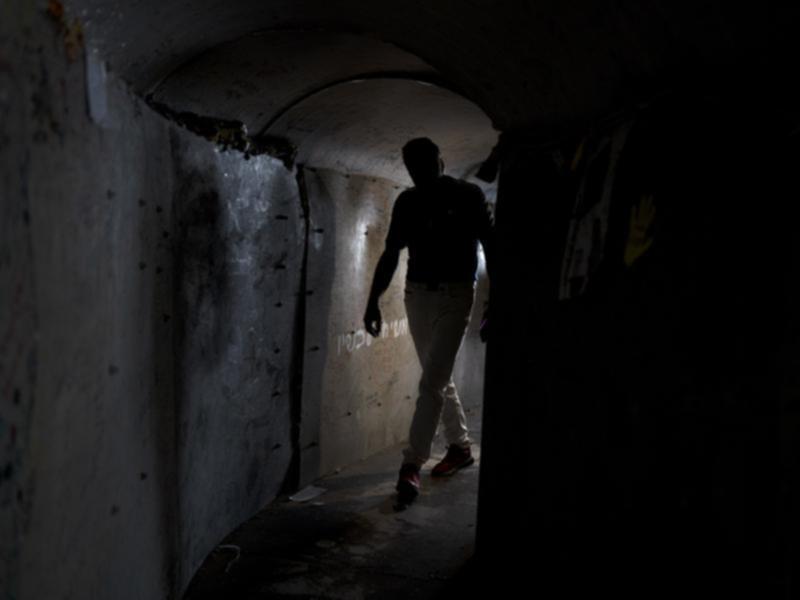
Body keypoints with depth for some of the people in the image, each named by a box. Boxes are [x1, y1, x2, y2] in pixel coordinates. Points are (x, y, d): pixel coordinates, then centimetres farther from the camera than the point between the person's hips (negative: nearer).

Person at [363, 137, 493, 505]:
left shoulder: (468, 196, -4)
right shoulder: (407, 203, 7)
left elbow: (490, 248, -3)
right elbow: (390, 255, 10)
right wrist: (373, 302, 3)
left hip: (455, 296, -5)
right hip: (417, 295, 5)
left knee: (432, 382, -12)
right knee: (439, 378, 13)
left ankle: (411, 465, -10)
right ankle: (460, 447, 29)